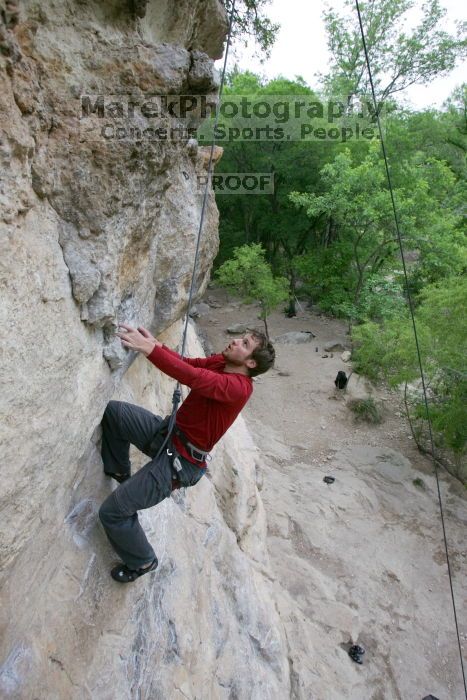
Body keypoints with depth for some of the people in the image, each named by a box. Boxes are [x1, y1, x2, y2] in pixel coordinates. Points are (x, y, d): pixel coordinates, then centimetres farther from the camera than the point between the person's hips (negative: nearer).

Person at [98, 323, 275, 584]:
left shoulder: (239, 387, -27)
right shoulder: (222, 362, -1)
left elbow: (193, 377, -39)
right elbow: (185, 362, 0)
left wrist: (149, 348, -42)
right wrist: (156, 343, -13)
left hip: (180, 461, -8)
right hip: (168, 432, 8)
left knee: (112, 512, -6)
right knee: (115, 411, 2)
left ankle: (143, 562, 23)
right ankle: (120, 473, 22)